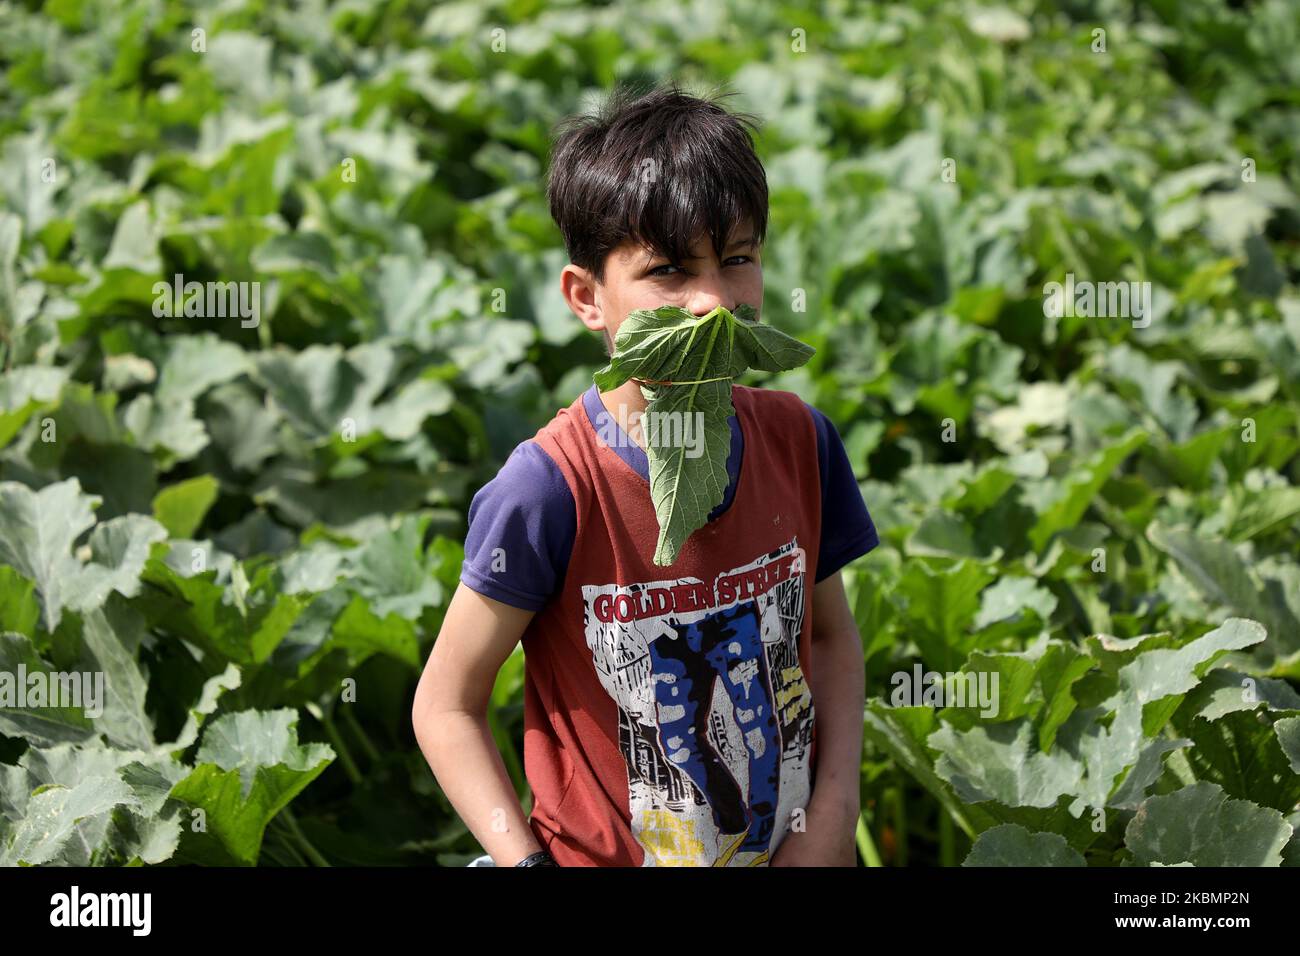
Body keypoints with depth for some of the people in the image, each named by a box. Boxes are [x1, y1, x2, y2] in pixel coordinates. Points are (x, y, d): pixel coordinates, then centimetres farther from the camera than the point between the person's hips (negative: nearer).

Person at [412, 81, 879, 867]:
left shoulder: (797, 441, -7)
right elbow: (447, 705, -13)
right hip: (606, 854, -4)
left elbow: (833, 635, 7)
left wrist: (835, 814, -4)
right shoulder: (550, 488, -20)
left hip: (791, 847, 4)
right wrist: (528, 863, -21)